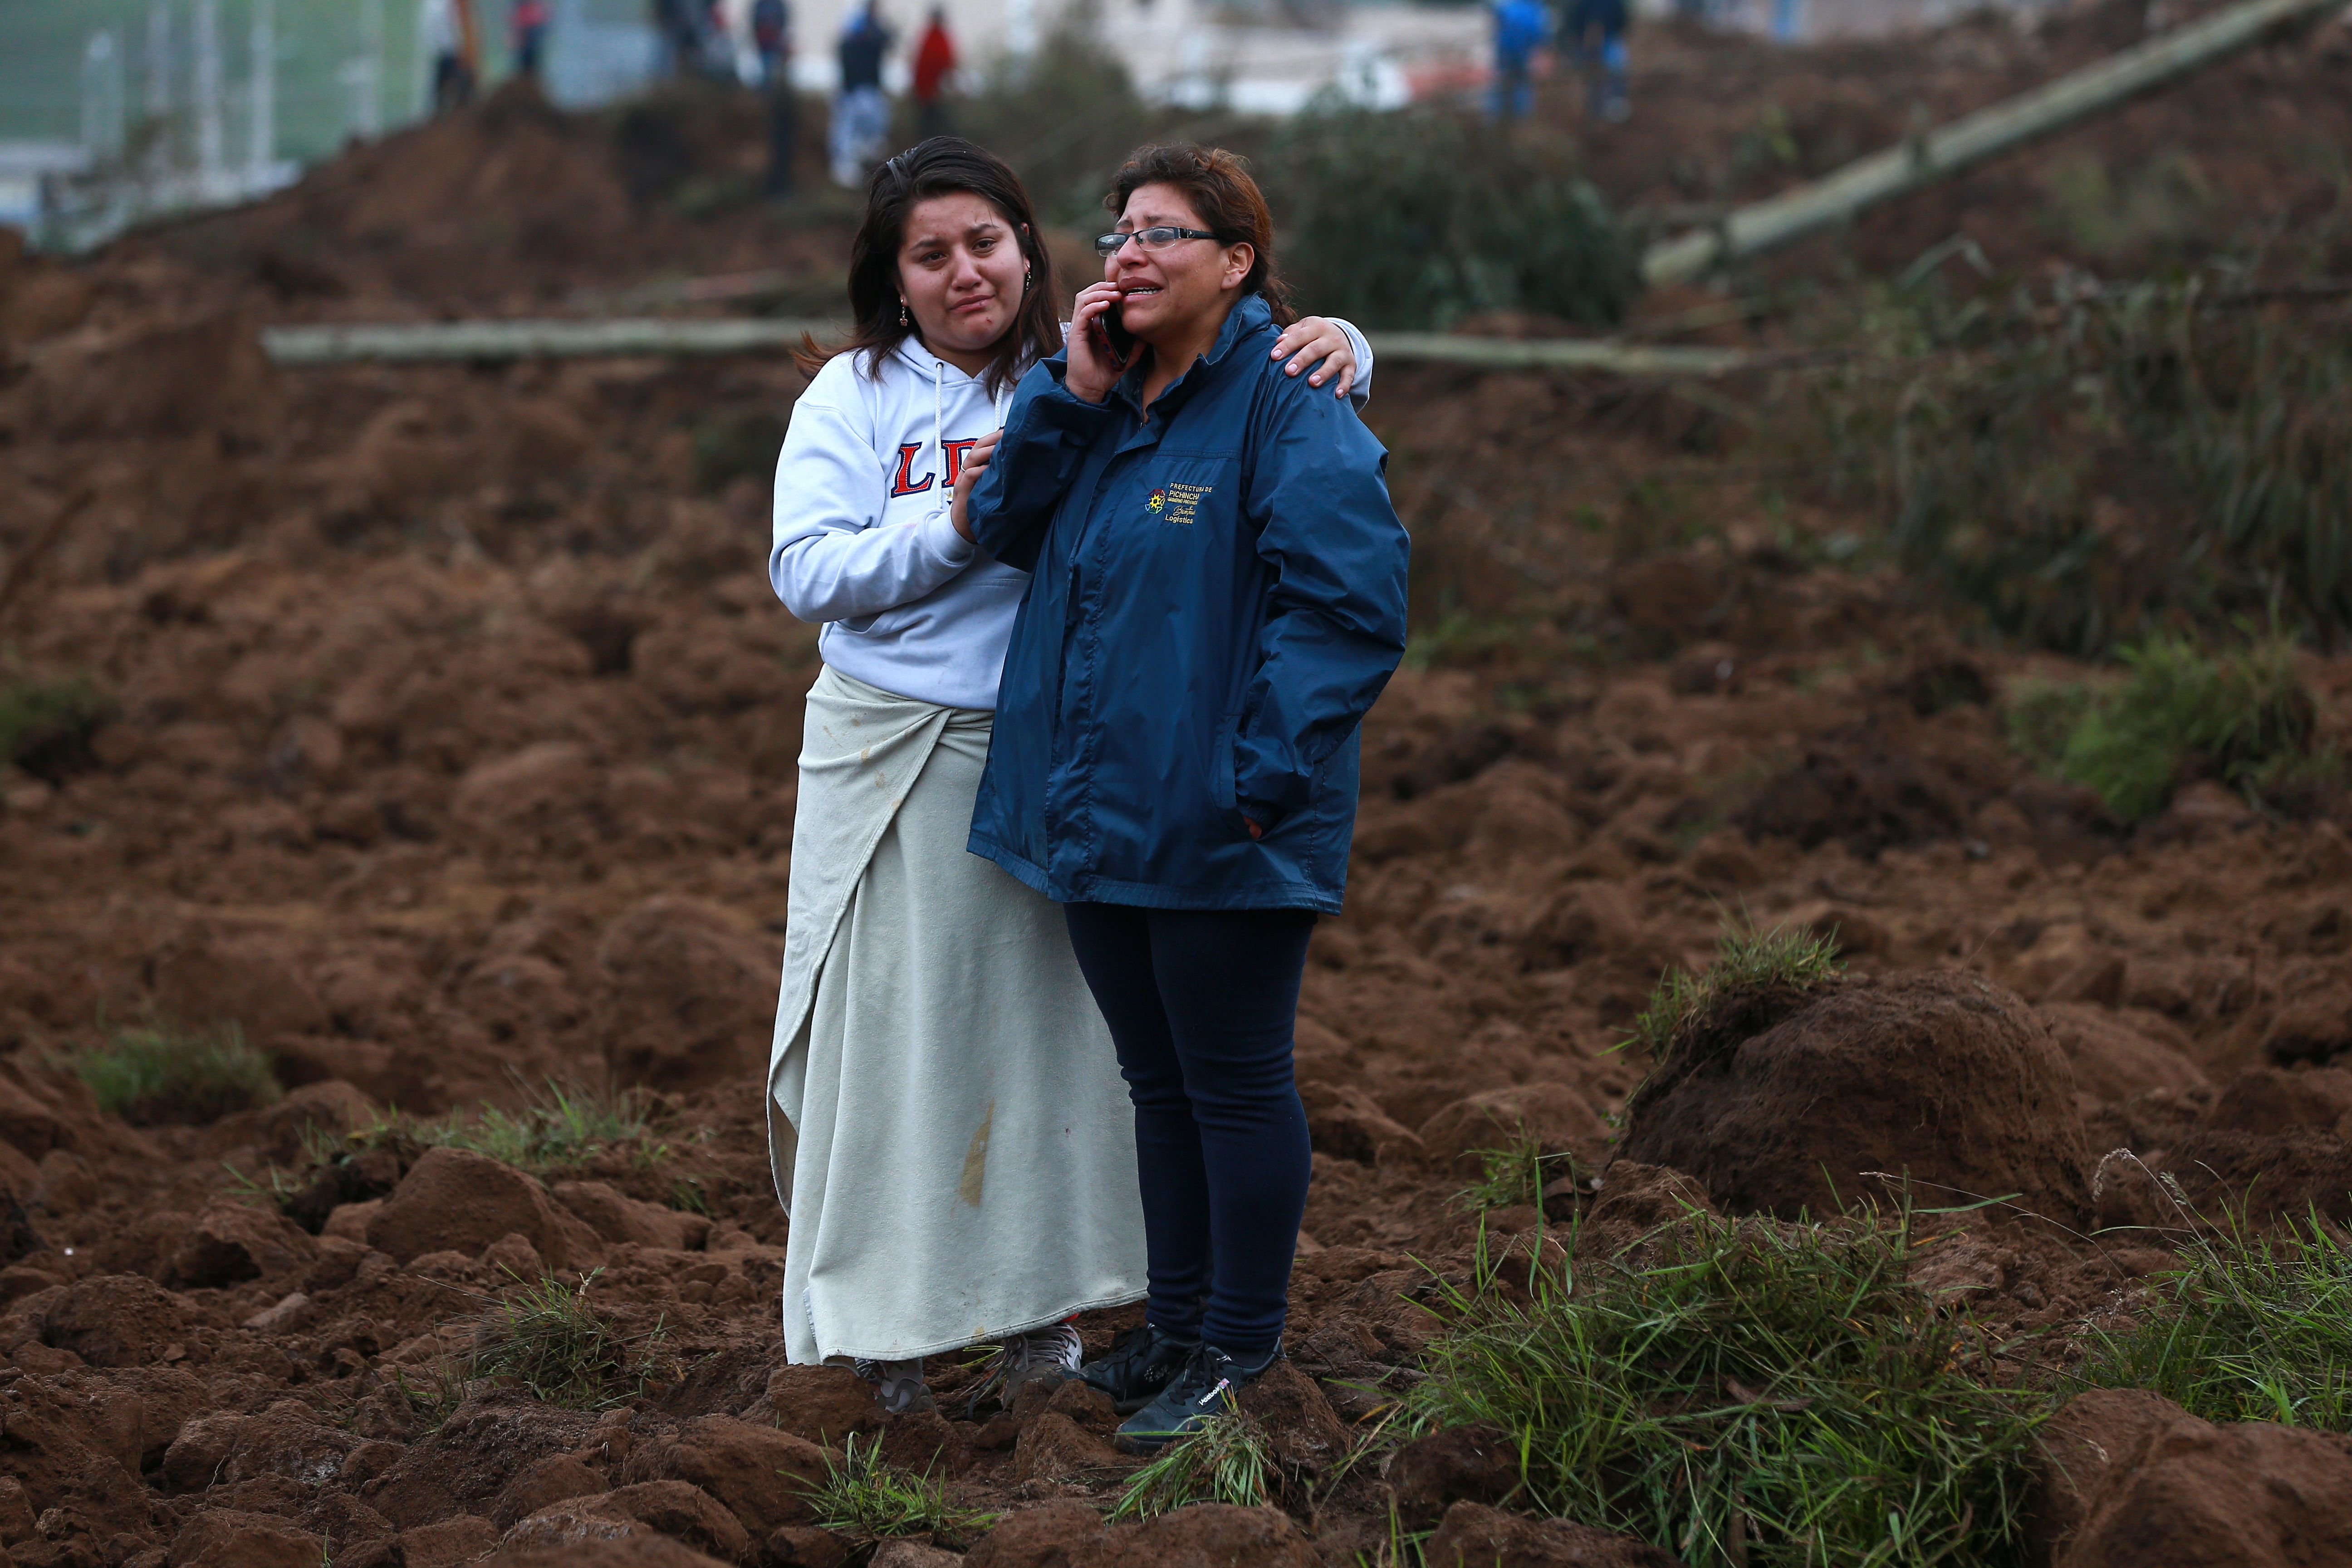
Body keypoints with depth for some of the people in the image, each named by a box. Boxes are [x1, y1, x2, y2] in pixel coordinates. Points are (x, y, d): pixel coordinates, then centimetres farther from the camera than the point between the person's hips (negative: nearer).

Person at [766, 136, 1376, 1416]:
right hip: (895, 756, -2)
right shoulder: (853, 397, -1)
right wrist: (954, 529, -20)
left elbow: (1242, 379, 0)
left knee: (1047, 1015, 11)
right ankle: (884, 1320, 16)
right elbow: (804, 571, -9)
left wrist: (1332, 349, -23)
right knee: (892, 1022, 3)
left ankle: (1036, 1298, 27)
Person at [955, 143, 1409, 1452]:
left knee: (1236, 1085, 4)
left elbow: (1348, 601, -20)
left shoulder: (1287, 403, -14)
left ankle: (1239, 1345, 16)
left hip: (1222, 834, -8)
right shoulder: (1106, 399, 12)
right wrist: (1073, 390, -6)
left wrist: (1268, 771, -21)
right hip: (1101, 809, 8)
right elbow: (1004, 527, 4)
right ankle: (1178, 1321, 30)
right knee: (1160, 1082, 18)